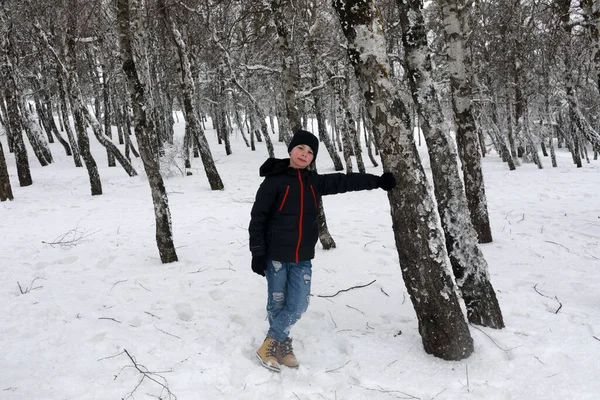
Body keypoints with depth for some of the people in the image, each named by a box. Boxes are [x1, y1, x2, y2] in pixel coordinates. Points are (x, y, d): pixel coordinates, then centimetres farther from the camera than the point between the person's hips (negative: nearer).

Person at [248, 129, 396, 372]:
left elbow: (345, 181, 11)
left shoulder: (315, 182, 5)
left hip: (303, 258, 4)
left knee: (298, 306, 1)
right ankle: (280, 345, 26)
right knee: (277, 304, 6)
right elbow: (258, 218, -9)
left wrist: (377, 181, 10)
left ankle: (274, 344, 19)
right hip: (276, 256, -4)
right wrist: (257, 253, -11)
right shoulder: (274, 181, -9)